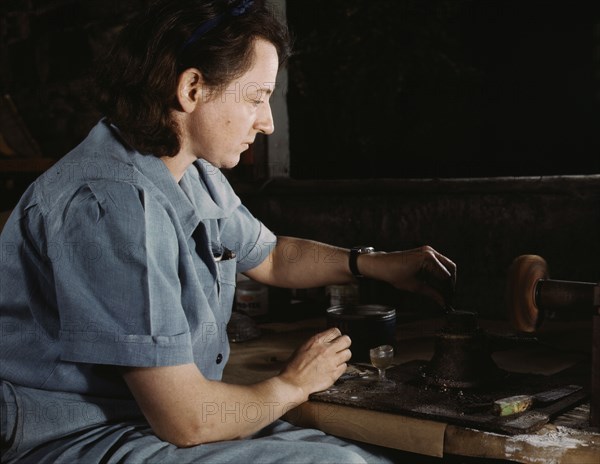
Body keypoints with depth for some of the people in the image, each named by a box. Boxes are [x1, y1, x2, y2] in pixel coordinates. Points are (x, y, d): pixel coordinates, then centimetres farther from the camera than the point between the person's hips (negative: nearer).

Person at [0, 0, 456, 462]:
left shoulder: (199, 178, 6)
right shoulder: (114, 204, -26)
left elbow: (270, 255, 26)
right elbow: (185, 420, -26)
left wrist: (376, 264, 11)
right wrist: (293, 384, -7)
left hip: (159, 419, 9)